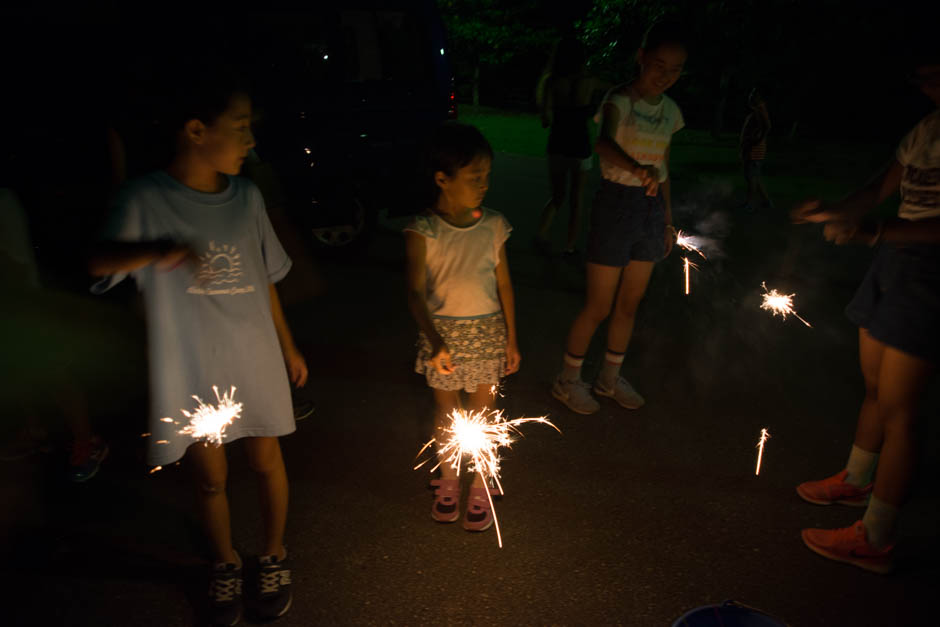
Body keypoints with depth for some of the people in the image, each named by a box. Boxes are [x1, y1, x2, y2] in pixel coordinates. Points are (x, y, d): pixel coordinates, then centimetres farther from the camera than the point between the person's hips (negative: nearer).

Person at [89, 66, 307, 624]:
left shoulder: (246, 196, -2)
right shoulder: (147, 200, -12)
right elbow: (100, 262, -28)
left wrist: (288, 348, 12)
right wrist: (159, 250, -49)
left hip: (256, 363, 2)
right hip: (191, 372, -2)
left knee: (267, 462, 15)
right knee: (211, 477, 14)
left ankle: (274, 555, 41)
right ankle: (225, 562, 42)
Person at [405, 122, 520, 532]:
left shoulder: (493, 226, -6)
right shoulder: (423, 232, -16)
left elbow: (504, 285, 1)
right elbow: (416, 293, -21)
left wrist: (511, 340, 3)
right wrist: (435, 341, -36)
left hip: (486, 331, 2)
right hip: (441, 333, -1)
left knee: (481, 413, 12)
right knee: (446, 411, 15)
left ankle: (480, 487, 34)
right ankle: (448, 478, 41)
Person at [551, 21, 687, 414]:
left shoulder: (669, 110, 7)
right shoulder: (619, 100, -14)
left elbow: (664, 168, 15)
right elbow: (602, 142, -36)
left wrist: (668, 219, 15)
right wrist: (638, 169, -56)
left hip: (650, 209, 7)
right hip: (616, 205, -6)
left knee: (629, 304, 15)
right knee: (599, 307, 1)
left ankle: (610, 378, 33)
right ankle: (567, 381, 21)